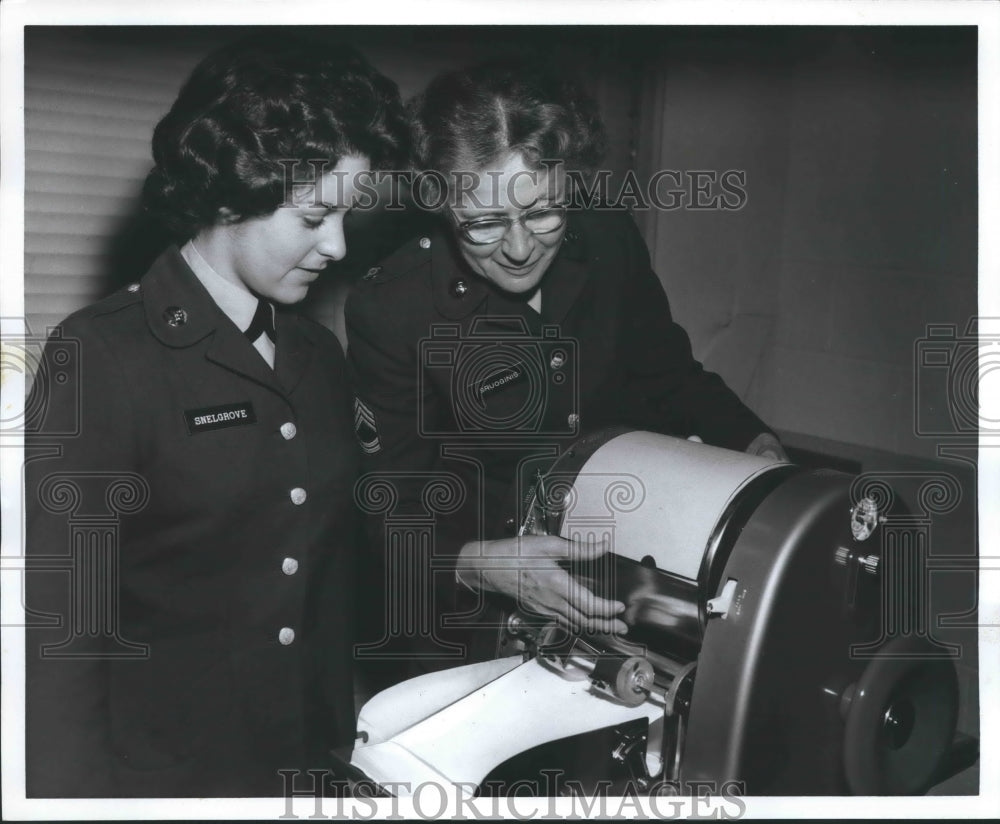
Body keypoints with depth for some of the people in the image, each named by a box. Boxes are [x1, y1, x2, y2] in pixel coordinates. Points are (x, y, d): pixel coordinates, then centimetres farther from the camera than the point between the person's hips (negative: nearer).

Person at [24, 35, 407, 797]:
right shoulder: (101, 357, -15)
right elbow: (61, 624, -16)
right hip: (162, 776, -5)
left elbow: (334, 575, 7)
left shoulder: (319, 356, 4)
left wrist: (349, 741, 4)